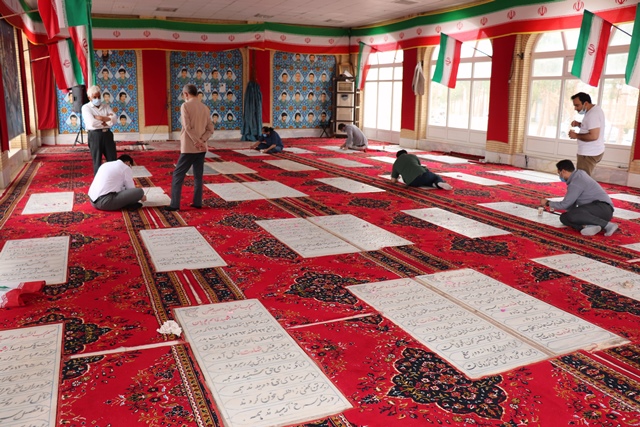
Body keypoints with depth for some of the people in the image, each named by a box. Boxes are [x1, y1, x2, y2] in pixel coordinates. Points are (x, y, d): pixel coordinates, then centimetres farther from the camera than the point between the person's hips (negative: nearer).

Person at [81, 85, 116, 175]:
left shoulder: (105, 106, 13)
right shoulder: (86, 107, -2)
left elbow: (114, 118, -3)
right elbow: (92, 123, -17)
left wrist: (100, 117, -13)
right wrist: (107, 120, -8)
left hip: (107, 134, 4)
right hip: (95, 135, -4)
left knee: (112, 160, 7)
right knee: (97, 161, 4)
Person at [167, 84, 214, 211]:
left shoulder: (185, 106, -9)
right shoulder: (205, 108, 10)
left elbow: (188, 127, -16)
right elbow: (210, 129, 5)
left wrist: (198, 142, -12)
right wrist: (201, 141, -6)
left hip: (188, 147, -6)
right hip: (202, 148, 6)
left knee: (178, 175, 1)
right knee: (198, 175, 12)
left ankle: (175, 204, 0)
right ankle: (197, 202, 13)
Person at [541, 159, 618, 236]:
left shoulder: (576, 183, -15)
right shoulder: (580, 173, 13)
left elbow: (564, 204, -10)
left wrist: (548, 203, 4)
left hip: (603, 208, -10)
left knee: (572, 214, -33)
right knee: (564, 217, -1)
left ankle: (608, 225, -27)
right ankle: (588, 226, -24)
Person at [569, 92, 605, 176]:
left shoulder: (593, 114, -22)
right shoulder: (595, 109, 11)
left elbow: (593, 136, -28)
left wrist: (576, 135, -18)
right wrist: (579, 124, 8)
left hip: (589, 154, -11)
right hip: (593, 152, 11)